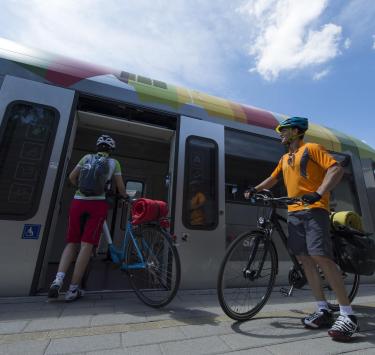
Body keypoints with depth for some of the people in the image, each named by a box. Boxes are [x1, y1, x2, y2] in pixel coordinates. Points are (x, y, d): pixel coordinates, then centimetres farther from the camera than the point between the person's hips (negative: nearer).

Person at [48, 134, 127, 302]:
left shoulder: (87, 157, 16)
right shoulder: (114, 162, 10)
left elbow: (72, 177, 15)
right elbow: (120, 187, 11)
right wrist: (125, 197, 30)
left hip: (78, 202, 3)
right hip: (98, 204, -3)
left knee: (72, 243, 12)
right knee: (87, 245, 0)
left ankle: (58, 279, -3)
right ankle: (73, 289, 5)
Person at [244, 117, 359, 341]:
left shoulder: (311, 148, 1)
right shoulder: (285, 158, 22)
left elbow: (337, 169, -9)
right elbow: (272, 179, 27)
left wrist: (319, 193, -23)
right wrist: (254, 190, 14)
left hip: (314, 209, -7)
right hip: (294, 213, 7)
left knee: (321, 257, -16)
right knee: (305, 259, 4)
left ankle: (348, 315, -1)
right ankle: (323, 311, 14)